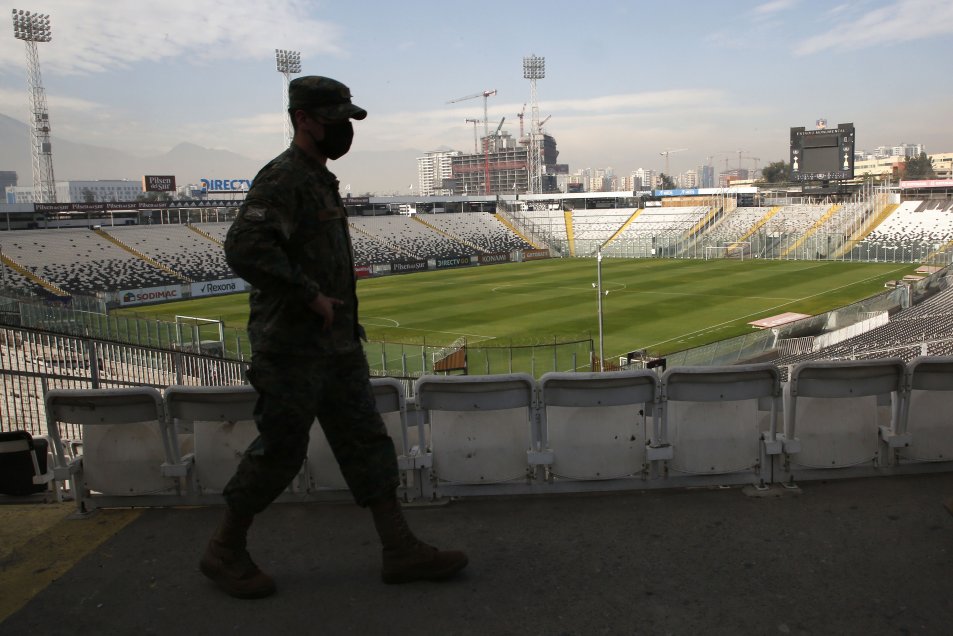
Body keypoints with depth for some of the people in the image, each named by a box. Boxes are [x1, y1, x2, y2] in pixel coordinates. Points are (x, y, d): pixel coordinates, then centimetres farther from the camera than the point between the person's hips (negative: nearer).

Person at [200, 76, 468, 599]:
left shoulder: (320, 180, 16)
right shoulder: (282, 178, -15)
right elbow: (244, 247, -29)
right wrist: (311, 295, -23)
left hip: (336, 347, 9)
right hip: (292, 349, -9)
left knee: (366, 442, 8)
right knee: (278, 452, 2)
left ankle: (400, 551, 16)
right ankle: (224, 552, 24)